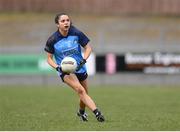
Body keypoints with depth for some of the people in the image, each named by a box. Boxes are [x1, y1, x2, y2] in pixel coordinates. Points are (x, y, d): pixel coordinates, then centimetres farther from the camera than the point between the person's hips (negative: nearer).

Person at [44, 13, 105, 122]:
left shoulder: (77, 33, -9)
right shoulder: (52, 40, -11)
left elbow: (88, 48, 0)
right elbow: (49, 58, -1)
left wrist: (83, 60, -17)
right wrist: (58, 67, -20)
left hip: (80, 68, 3)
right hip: (65, 71, -3)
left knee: (84, 94, 13)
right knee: (80, 90, -27)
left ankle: (81, 112, 45)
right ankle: (97, 112, -37)